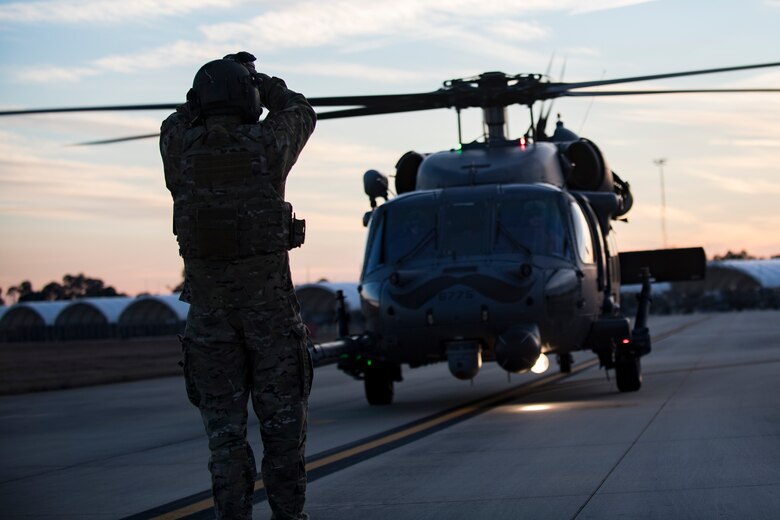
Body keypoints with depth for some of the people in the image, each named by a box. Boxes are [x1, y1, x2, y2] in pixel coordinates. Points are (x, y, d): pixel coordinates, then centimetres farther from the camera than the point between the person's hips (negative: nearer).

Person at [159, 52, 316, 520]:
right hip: (269, 304, -2)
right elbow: (301, 113, 16)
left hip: (209, 306, 2)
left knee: (224, 424, 6)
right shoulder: (266, 146, -7)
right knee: (283, 419, 9)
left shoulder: (181, 149, -3)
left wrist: (214, 85, 31)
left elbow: (178, 122, 24)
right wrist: (257, 80, 28)